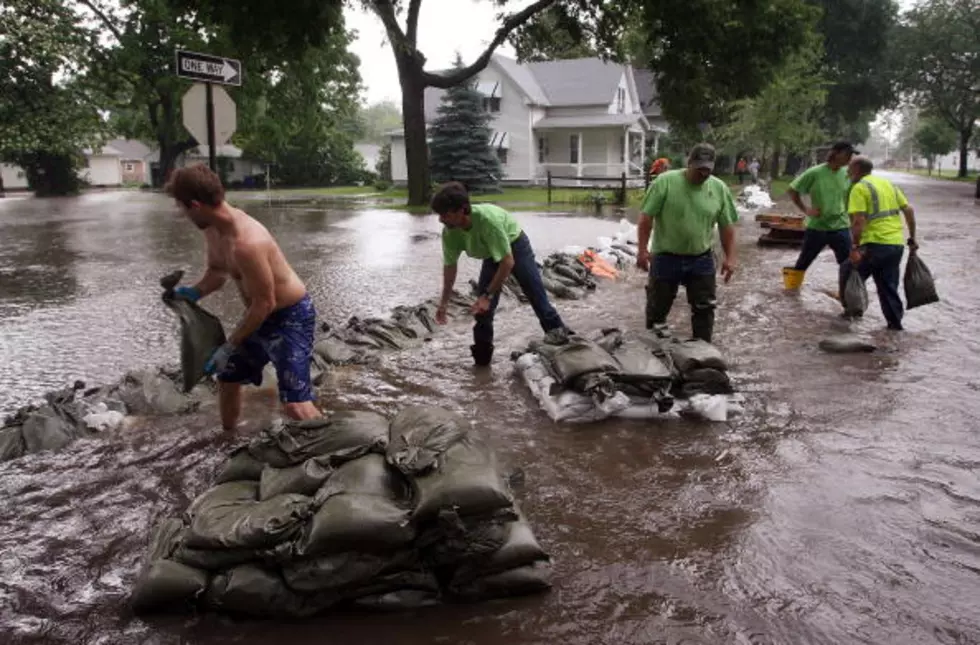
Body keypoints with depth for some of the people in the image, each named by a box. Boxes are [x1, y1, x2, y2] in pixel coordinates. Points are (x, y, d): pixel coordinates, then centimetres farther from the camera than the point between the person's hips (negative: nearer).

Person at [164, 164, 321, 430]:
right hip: (261, 315, 10)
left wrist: (229, 346, -19)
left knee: (295, 405, -18)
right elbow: (217, 270, 16)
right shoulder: (212, 229, -3)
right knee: (227, 377, 23)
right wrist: (194, 292, -5)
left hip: (290, 317, -10)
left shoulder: (246, 242, -34)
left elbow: (265, 304, -27)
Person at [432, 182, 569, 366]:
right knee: (482, 303, -3)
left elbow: (508, 262, -40)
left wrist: (488, 296, -39)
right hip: (492, 253, 5)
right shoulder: (449, 232, -25)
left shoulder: (487, 219, -44)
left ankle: (557, 331, 16)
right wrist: (444, 302, -7)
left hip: (515, 245, -5)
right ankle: (482, 352, 8)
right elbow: (450, 266, -9)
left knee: (536, 294, -2)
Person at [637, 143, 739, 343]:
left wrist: (730, 257, -1)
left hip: (702, 259, 3)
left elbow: (727, 226, 4)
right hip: (666, 257, -2)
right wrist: (643, 249, -15)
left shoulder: (720, 188, -2)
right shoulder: (665, 181, -12)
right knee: (658, 305, 9)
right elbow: (646, 217, -11)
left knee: (704, 307, 6)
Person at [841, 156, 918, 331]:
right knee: (888, 285, 17)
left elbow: (859, 221, -18)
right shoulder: (888, 184, 16)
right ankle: (895, 323, 18)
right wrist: (912, 238, 19)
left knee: (848, 271, 14)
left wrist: (855, 248, -17)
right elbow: (909, 210, 14)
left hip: (875, 244, -7)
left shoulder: (859, 188, -7)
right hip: (897, 244, 7)